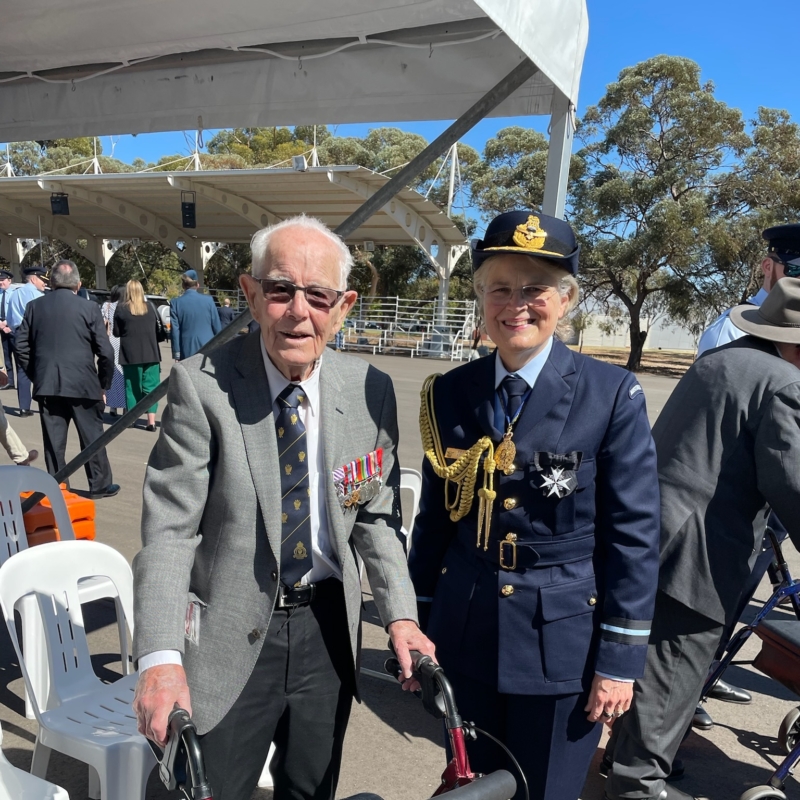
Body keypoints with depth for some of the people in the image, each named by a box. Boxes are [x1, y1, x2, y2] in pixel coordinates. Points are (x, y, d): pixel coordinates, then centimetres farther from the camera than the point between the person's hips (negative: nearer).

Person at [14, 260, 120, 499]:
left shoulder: (34, 307, 5)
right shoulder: (89, 308, -6)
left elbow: (21, 345, 7)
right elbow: (106, 351, -8)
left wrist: (36, 375, 16)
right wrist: (103, 384, 3)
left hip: (46, 384, 3)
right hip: (82, 384, -3)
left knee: (54, 439, 10)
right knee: (92, 436, 9)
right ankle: (99, 485, 17)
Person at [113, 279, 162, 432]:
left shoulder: (121, 308, -3)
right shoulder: (150, 306, 3)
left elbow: (116, 332, 2)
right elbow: (158, 328, 11)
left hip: (131, 354, -1)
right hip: (150, 353, 1)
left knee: (132, 386, 10)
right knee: (150, 386, 2)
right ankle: (151, 420, -6)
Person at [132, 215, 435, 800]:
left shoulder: (372, 391, -6)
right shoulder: (202, 386, -16)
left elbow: (376, 515, 1)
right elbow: (169, 529, -16)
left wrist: (400, 615, -6)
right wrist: (160, 657, -24)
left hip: (329, 628, 3)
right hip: (230, 635, -3)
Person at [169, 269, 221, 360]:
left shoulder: (176, 303, -3)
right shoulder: (208, 300, -1)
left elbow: (175, 330, -3)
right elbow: (217, 327, 1)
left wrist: (176, 355, 1)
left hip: (187, 351, -1)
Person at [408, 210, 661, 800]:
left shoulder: (614, 396, -11)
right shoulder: (451, 393, -2)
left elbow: (635, 534, -9)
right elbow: (435, 519, 4)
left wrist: (620, 658, -8)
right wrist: (417, 625, 7)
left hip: (563, 645, -2)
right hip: (464, 639, 3)